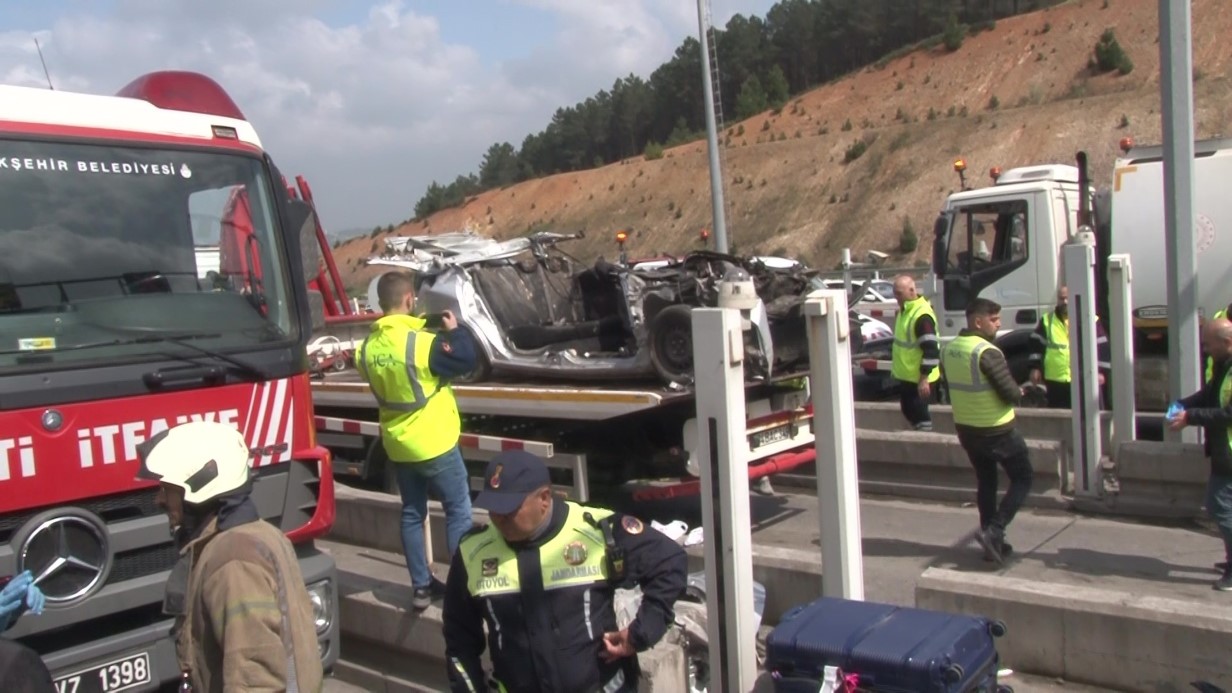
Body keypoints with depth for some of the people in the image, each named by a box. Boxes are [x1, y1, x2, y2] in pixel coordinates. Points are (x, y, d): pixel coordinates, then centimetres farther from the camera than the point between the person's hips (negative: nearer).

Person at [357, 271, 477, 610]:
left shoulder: (369, 346, -3)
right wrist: (455, 330, -1)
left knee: (412, 513, 15)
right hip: (434, 443, -6)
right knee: (458, 511, 7)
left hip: (398, 445, 6)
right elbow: (465, 360, -16)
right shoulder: (421, 342, -22)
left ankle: (421, 586, 21)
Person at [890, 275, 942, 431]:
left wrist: (924, 378, -25)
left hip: (919, 378, -10)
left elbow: (931, 350, -25)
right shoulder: (904, 310, 8)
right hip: (906, 375, 10)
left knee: (919, 413, -1)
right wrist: (896, 368, 22)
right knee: (908, 411, 19)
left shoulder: (922, 315, -23)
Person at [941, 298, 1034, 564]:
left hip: (965, 429, 7)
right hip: (996, 430, -7)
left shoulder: (949, 349, 1)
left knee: (985, 482, 18)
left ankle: (992, 541, 22)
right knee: (1023, 478, 8)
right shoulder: (987, 352, -23)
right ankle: (993, 531, -4)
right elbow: (1011, 394, -21)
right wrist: (1018, 392, 0)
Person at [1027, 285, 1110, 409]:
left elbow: (1102, 347, 2)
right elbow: (1036, 344, 11)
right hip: (1055, 381, 2)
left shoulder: (1091, 320, 2)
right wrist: (1035, 367, 5)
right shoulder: (1047, 320, 7)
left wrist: (1101, 371, -3)